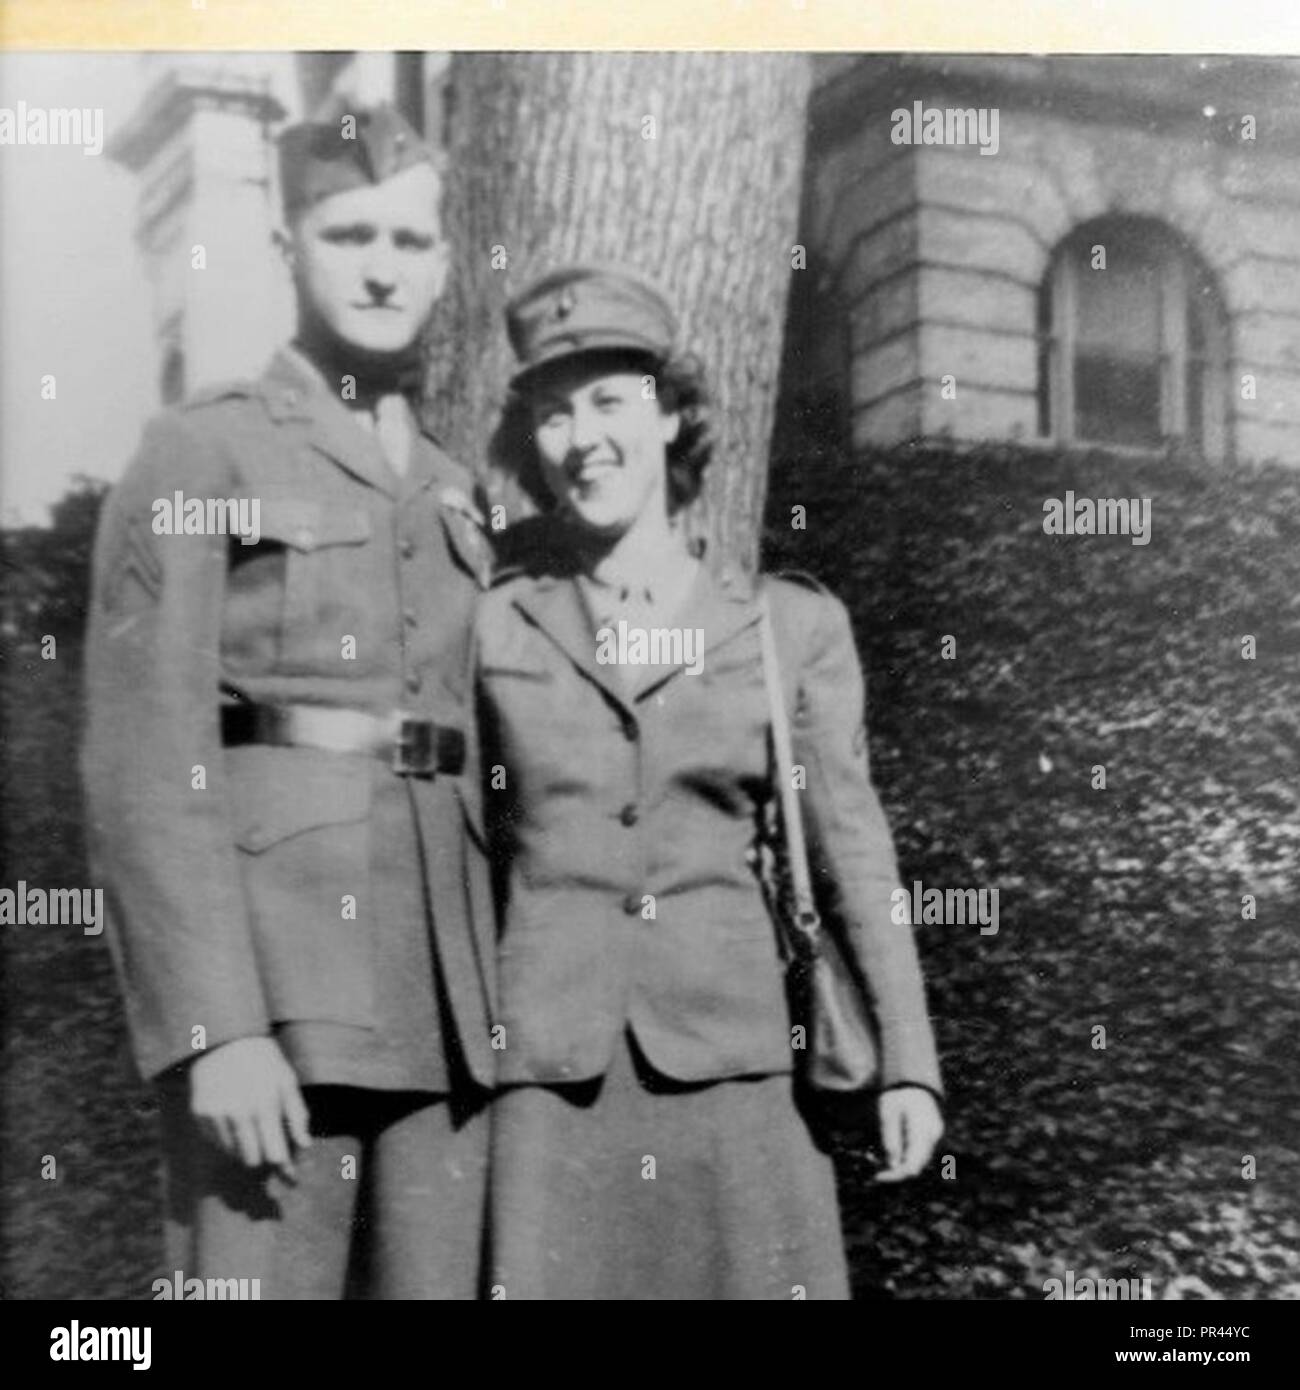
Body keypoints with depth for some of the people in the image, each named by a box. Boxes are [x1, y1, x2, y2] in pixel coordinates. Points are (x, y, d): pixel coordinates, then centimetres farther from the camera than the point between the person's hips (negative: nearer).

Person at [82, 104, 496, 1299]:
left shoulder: (452, 494, 20)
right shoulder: (199, 454, 2)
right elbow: (143, 765, -8)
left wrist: (496, 1007, 11)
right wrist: (214, 1028, -17)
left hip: (446, 990, 6)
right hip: (272, 970, -5)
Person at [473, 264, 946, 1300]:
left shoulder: (795, 627, 5)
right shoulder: (489, 628, 5)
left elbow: (854, 854, 6)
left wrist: (910, 1062, 1)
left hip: (728, 1054, 0)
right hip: (545, 1065, 0)